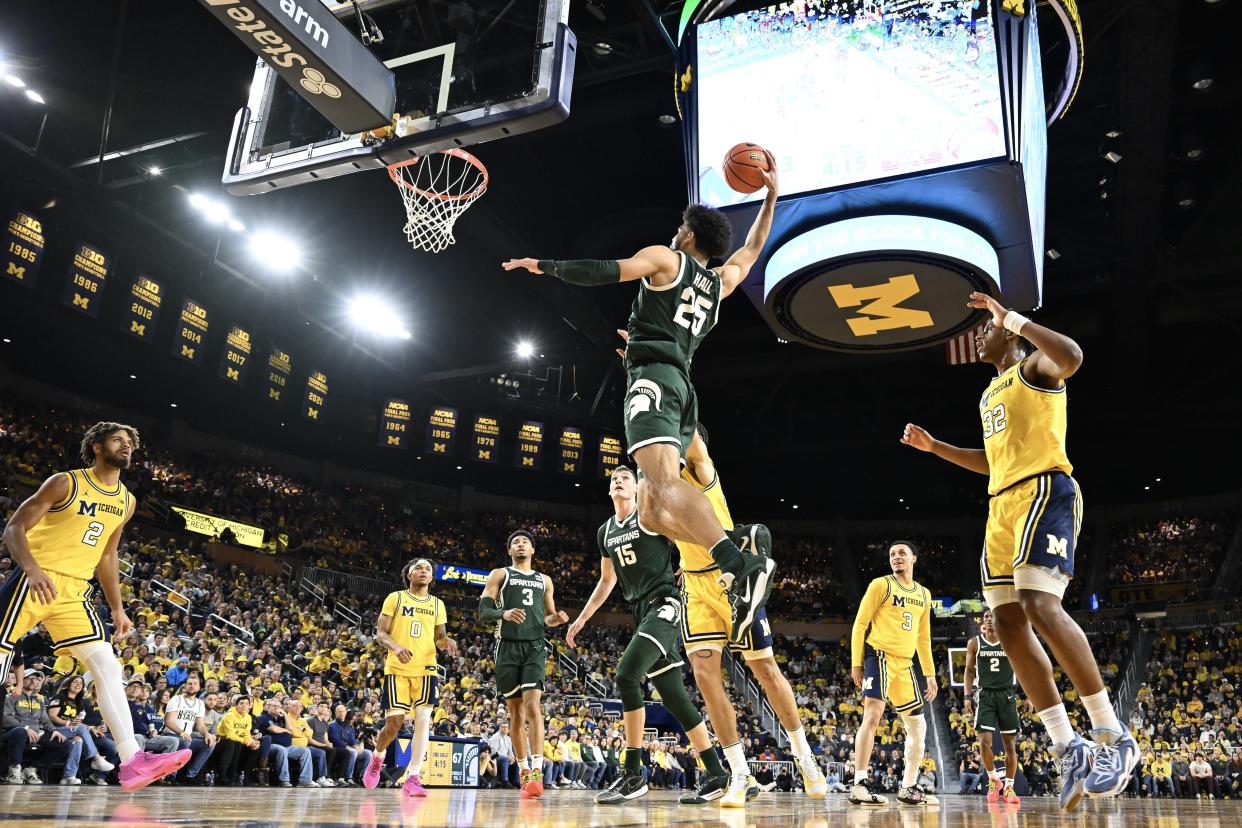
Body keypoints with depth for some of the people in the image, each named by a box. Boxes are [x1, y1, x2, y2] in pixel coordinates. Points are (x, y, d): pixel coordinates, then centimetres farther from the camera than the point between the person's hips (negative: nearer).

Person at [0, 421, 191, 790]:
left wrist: (117, 608, 16)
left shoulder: (126, 502, 12)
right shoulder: (65, 483, -6)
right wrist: (33, 569, -28)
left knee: (107, 666, -7)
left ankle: (133, 761, -12)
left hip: (74, 592, 5)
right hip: (34, 582, -5)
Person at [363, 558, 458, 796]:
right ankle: (377, 757, 28)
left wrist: (447, 642, -7)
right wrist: (396, 647, -21)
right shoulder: (395, 598, 3)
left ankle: (412, 778, -5)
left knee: (423, 719, -9)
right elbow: (380, 633, 0)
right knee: (394, 723, -4)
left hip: (426, 669, 3)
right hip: (397, 669, -3)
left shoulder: (437, 604, 13)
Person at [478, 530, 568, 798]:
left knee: (533, 704, -17)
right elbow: (483, 612, -1)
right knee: (516, 712, 3)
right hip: (508, 647, -1)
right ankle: (523, 771, 14)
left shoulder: (544, 580, 18)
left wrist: (556, 619, -1)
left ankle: (537, 771, -21)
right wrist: (504, 613, -21)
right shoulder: (499, 574, 9)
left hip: (535, 647, 1)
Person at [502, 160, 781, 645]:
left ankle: (742, 567, -46)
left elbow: (605, 272, -4)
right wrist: (771, 195, 46)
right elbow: (753, 248, 45)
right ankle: (734, 564, -9)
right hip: (684, 390, 8)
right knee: (650, 510, 7)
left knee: (665, 484, -27)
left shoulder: (665, 259, 9)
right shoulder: (720, 282, 26)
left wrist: (545, 266, 8)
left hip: (653, 378, -8)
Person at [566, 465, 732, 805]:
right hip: (642, 612, 8)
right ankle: (717, 774, 14)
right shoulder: (605, 532, 16)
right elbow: (606, 582, 27)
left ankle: (633, 774, -13)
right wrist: (581, 619, 25)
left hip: (665, 604, -8)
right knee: (673, 696, 6)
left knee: (626, 675, -22)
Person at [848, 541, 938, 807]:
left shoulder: (924, 594, 16)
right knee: (873, 714, -21)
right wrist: (856, 663, -11)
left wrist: (930, 673, 18)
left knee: (917, 725, 11)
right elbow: (860, 623, -5)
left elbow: (923, 637, 22)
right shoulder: (881, 585, -3)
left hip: (906, 663, 7)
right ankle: (859, 785, -21)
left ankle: (908, 788, 23)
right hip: (879, 655, -7)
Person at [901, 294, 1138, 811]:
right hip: (1002, 503, 9)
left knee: (1040, 605, -23)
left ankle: (1114, 738, -13)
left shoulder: (1035, 366, 3)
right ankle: (1069, 749, 0)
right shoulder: (990, 394, 28)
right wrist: (934, 447, 28)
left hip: (1043, 492, -9)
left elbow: (1071, 356, -23)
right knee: (1007, 621, -2)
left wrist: (1011, 317, -16)